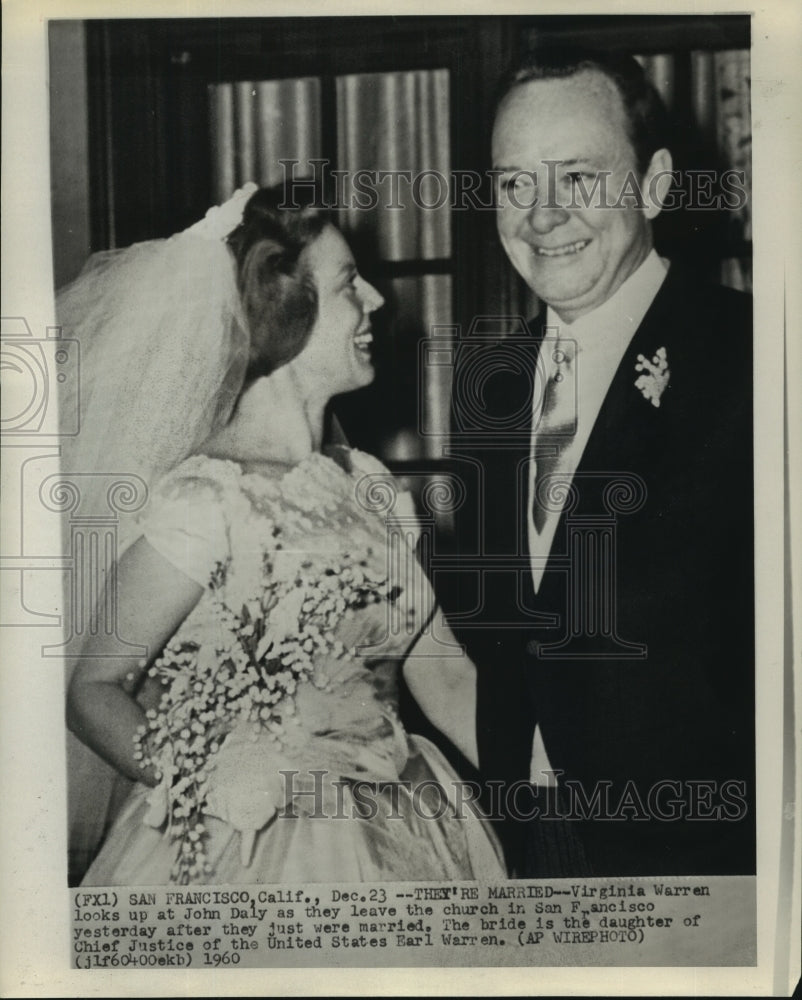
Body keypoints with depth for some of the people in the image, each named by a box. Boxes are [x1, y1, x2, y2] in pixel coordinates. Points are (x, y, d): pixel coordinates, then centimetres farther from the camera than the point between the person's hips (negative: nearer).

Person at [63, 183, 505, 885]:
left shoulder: (372, 486, 3)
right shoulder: (204, 503, -17)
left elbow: (444, 676, 5)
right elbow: (91, 688, -10)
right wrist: (207, 793, -20)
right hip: (254, 851, -6)